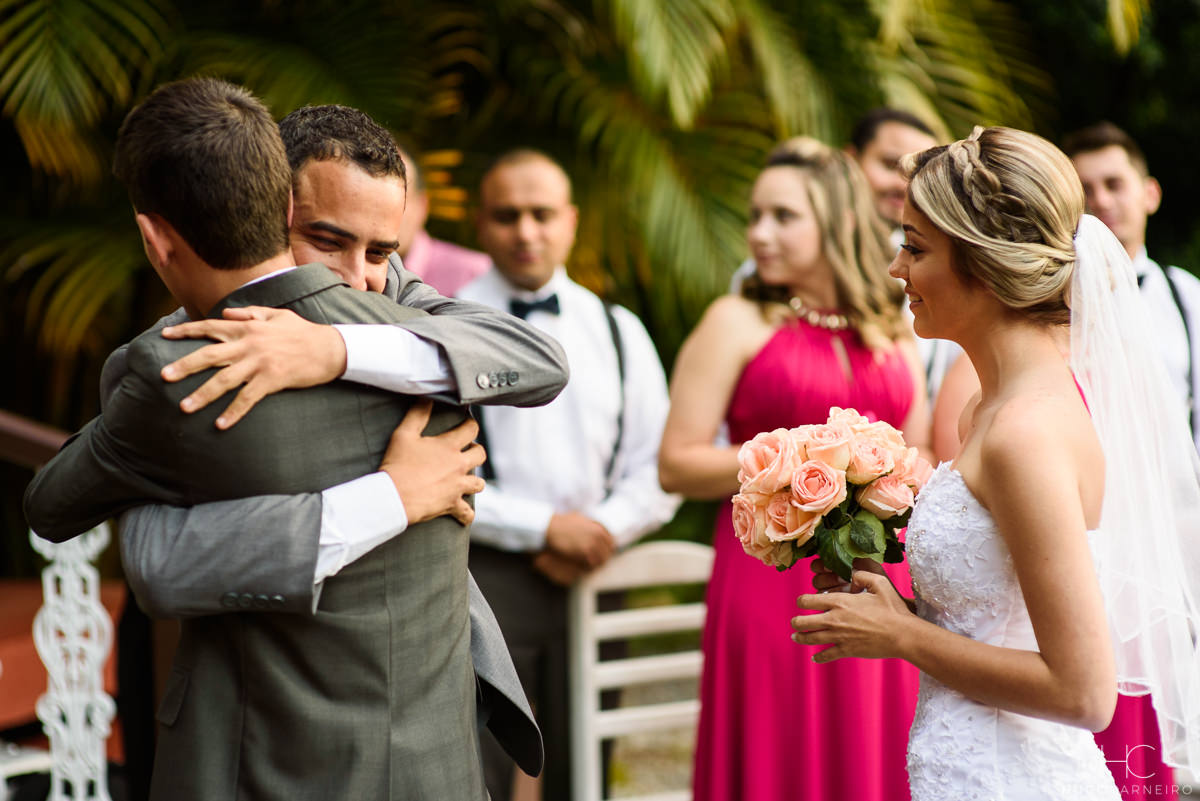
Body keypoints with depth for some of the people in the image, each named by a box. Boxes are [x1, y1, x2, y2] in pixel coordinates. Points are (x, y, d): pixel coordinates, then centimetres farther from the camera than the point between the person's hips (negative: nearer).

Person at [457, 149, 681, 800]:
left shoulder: (617, 330, 14)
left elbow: (658, 467, 11)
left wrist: (601, 532, -8)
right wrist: (545, 526, -11)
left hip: (590, 577, 4)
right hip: (484, 579, -4)